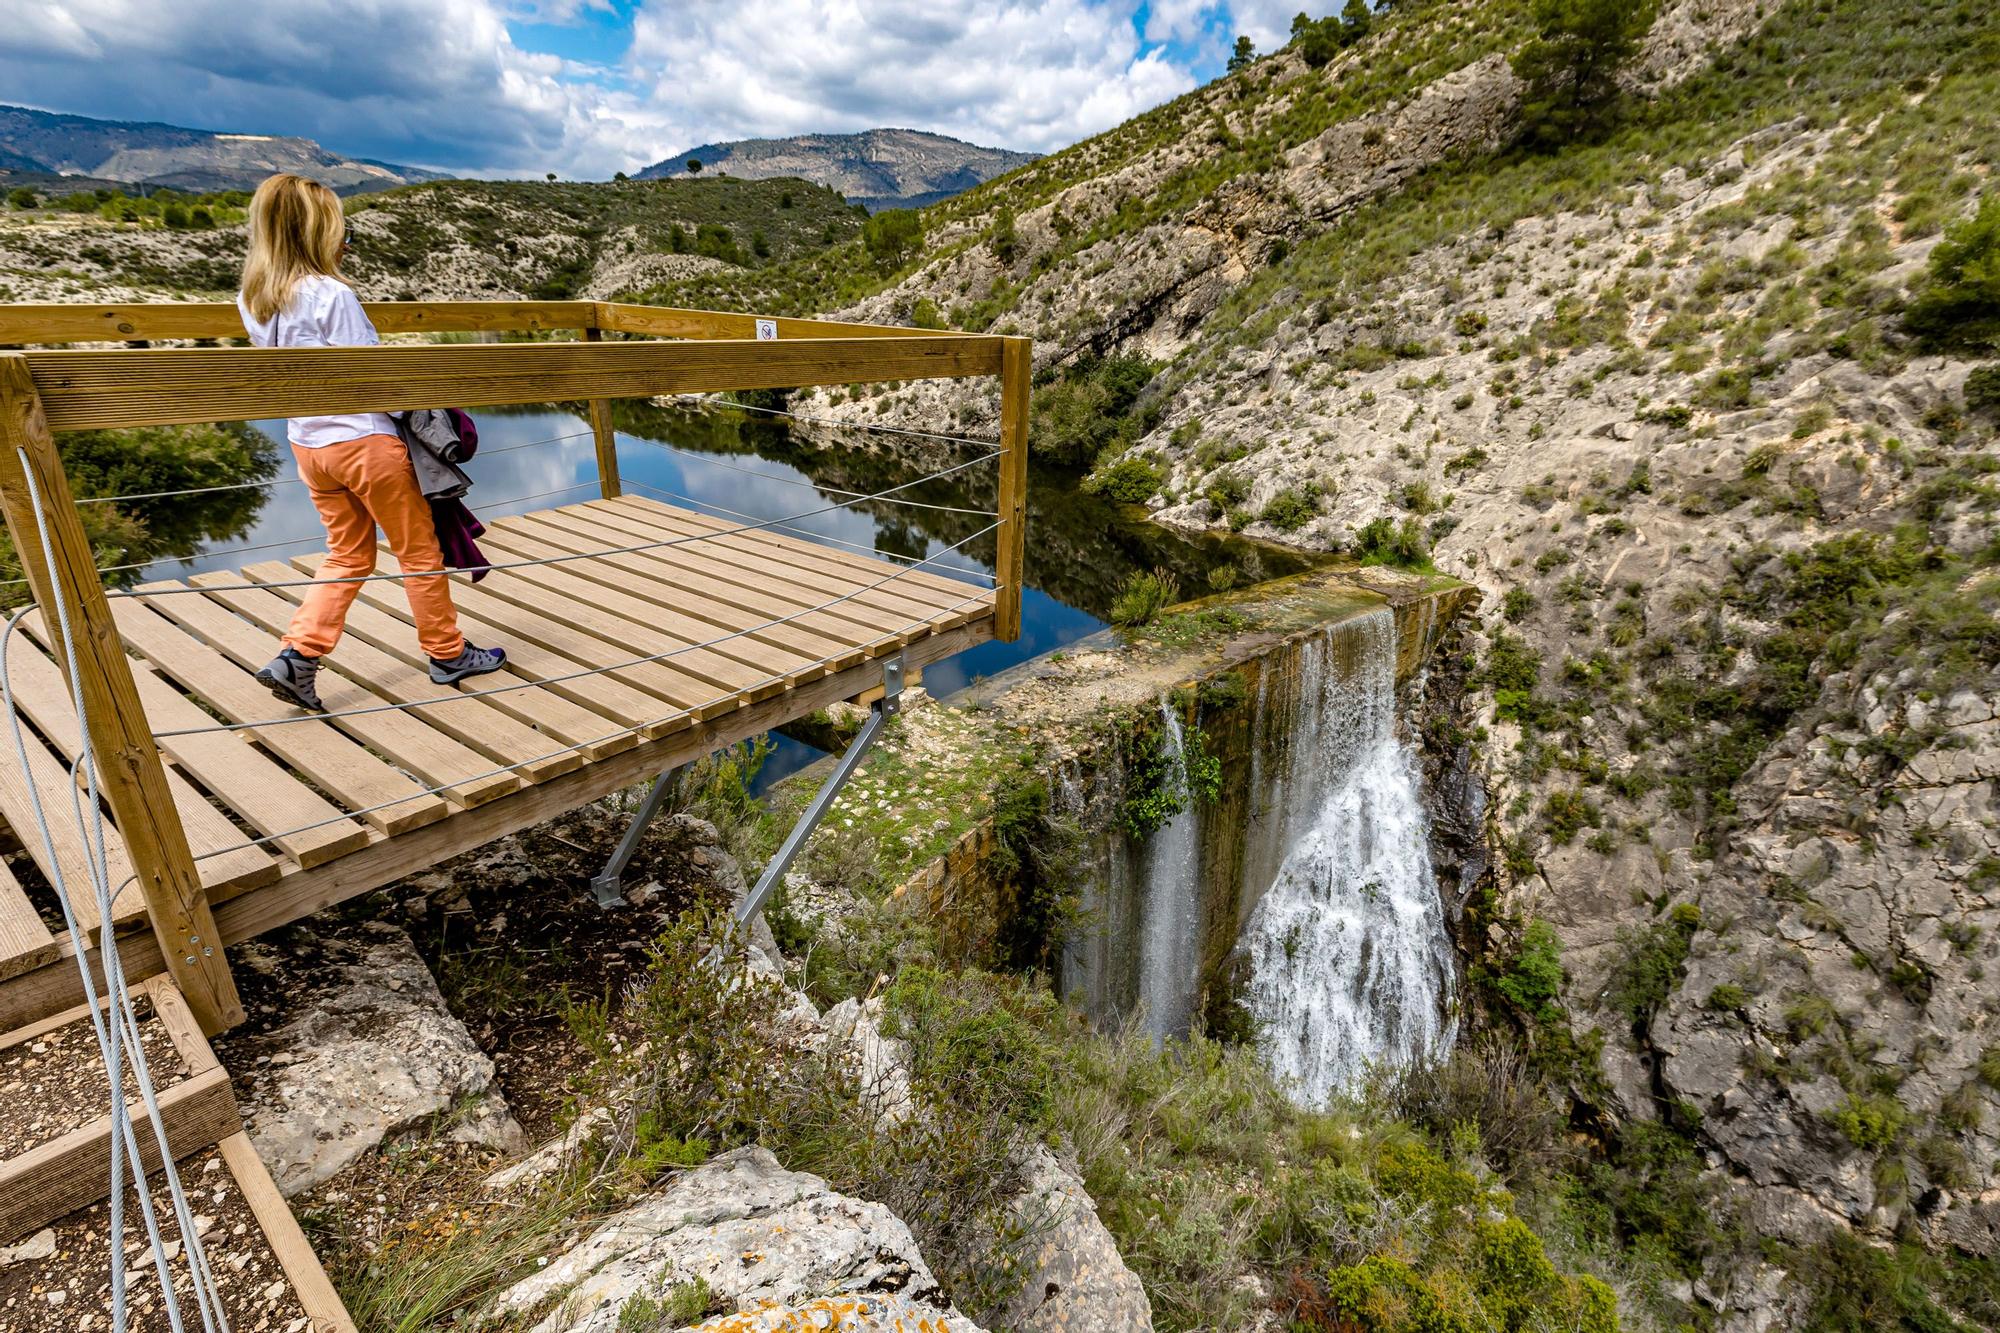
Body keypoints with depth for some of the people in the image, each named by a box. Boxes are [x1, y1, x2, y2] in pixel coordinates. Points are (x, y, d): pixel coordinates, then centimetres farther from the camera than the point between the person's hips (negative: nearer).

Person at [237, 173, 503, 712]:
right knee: (419, 550, 7)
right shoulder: (332, 295, -18)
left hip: (308, 443, 7)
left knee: (347, 555, 17)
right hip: (364, 440, -7)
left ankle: (298, 657, 7)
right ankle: (448, 653, 17)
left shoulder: (254, 300, 5)